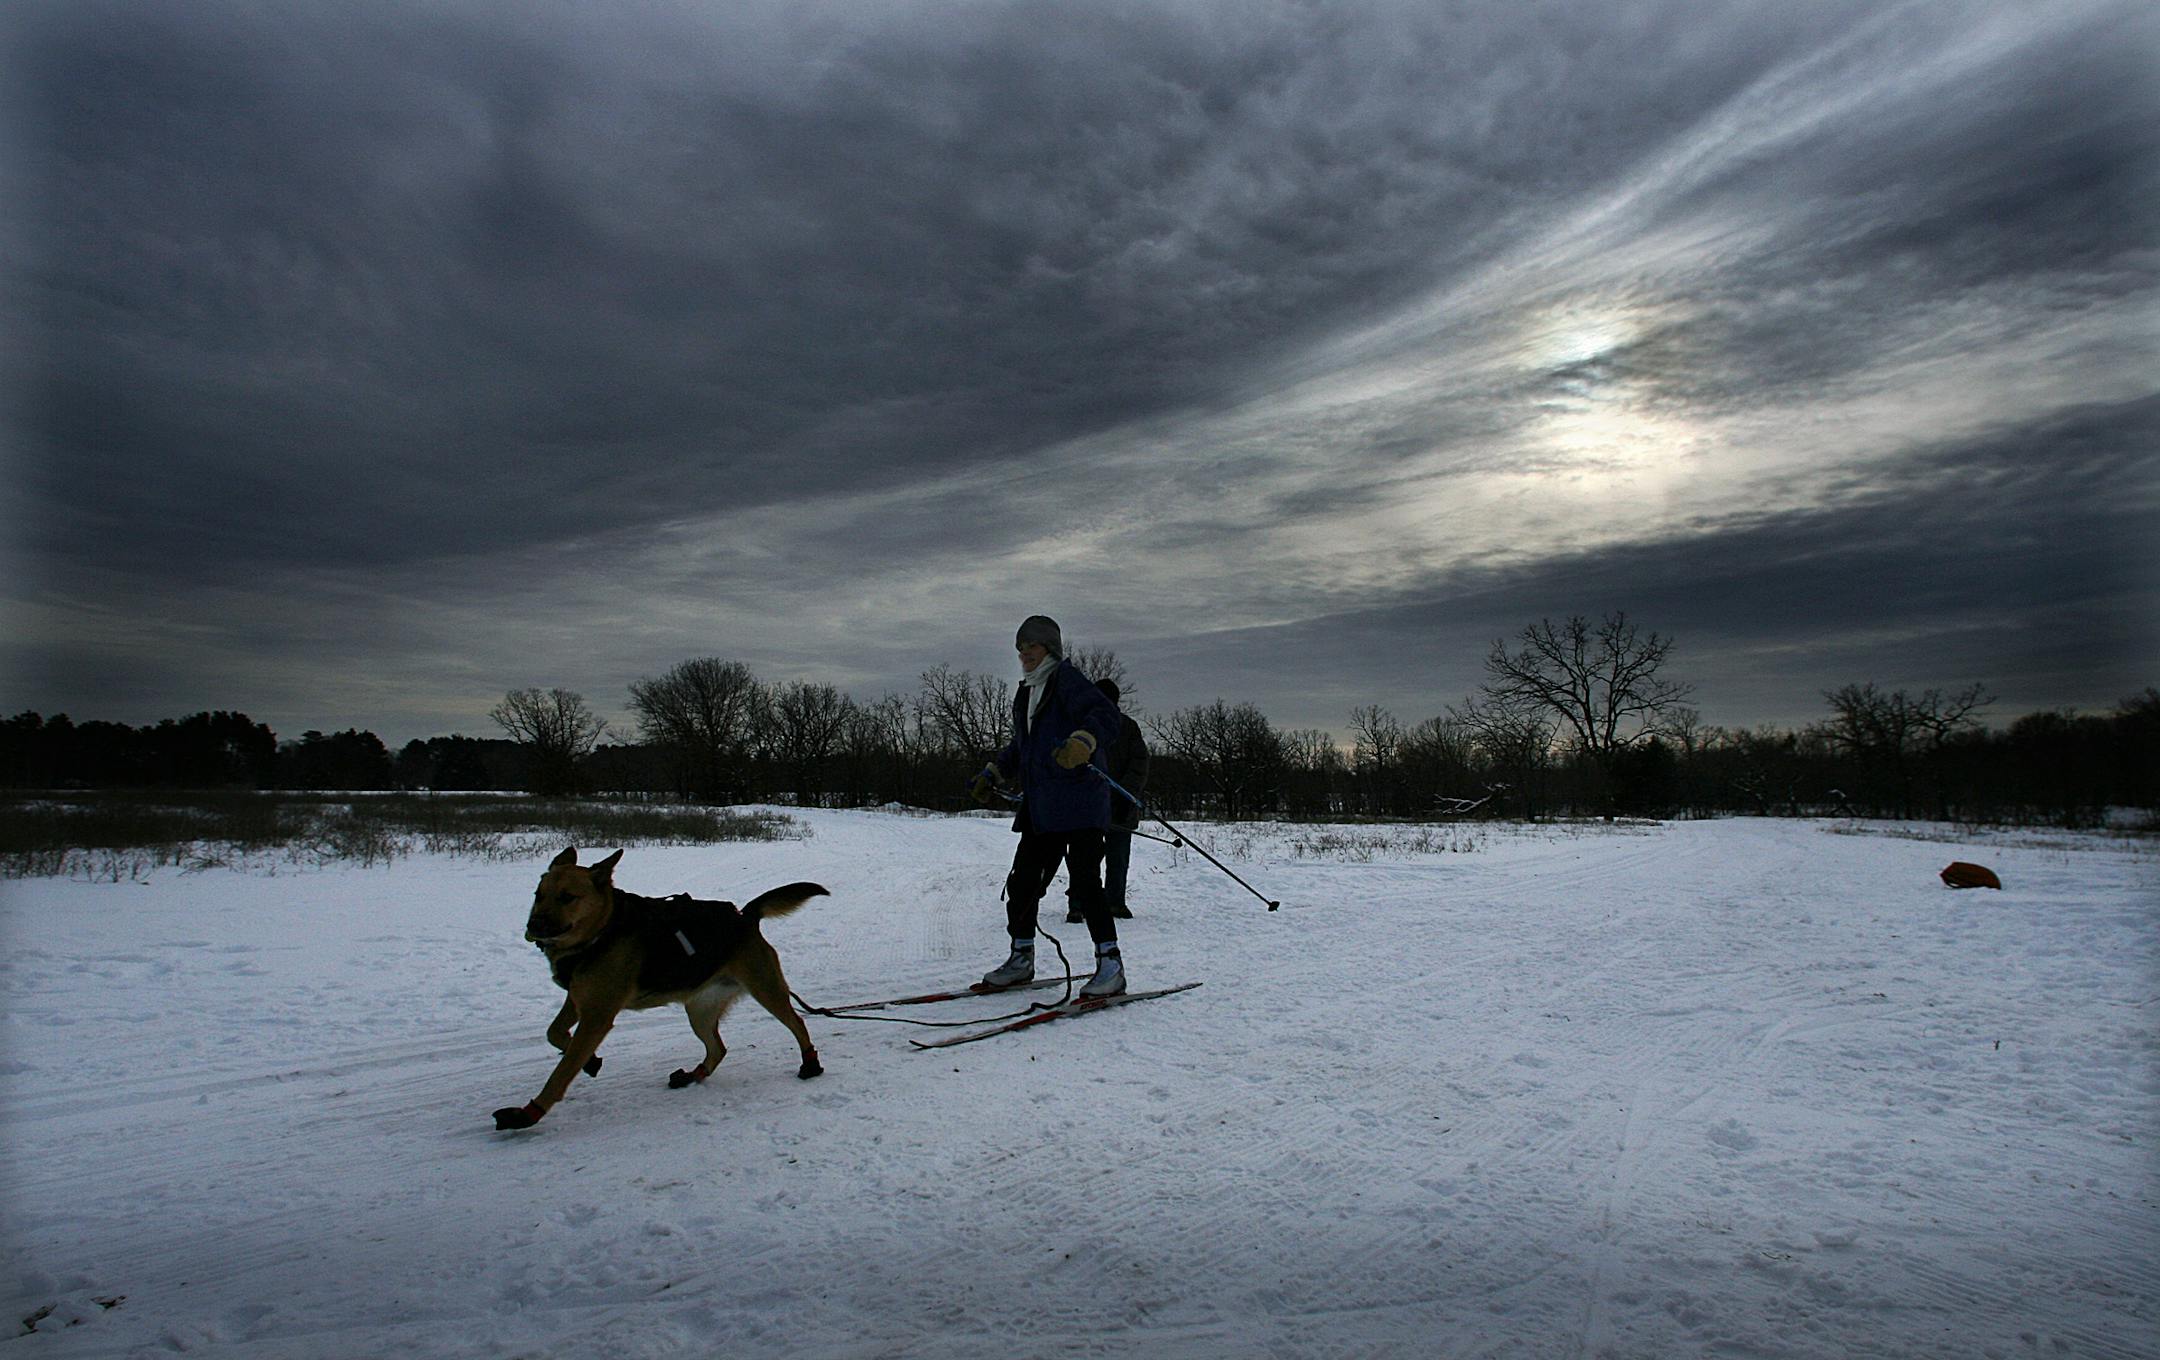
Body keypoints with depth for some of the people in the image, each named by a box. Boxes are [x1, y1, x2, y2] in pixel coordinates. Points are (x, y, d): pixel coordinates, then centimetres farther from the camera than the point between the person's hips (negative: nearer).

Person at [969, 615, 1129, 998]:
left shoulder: (1069, 681, -6)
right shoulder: (1026, 694, 21)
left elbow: (1106, 716, -22)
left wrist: (1081, 743, -39)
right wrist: (992, 774, 29)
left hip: (1079, 803, -9)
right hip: (1040, 808, 9)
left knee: (1085, 882, -11)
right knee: (1022, 880, 9)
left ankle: (1111, 965, -2)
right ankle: (1021, 959, 23)